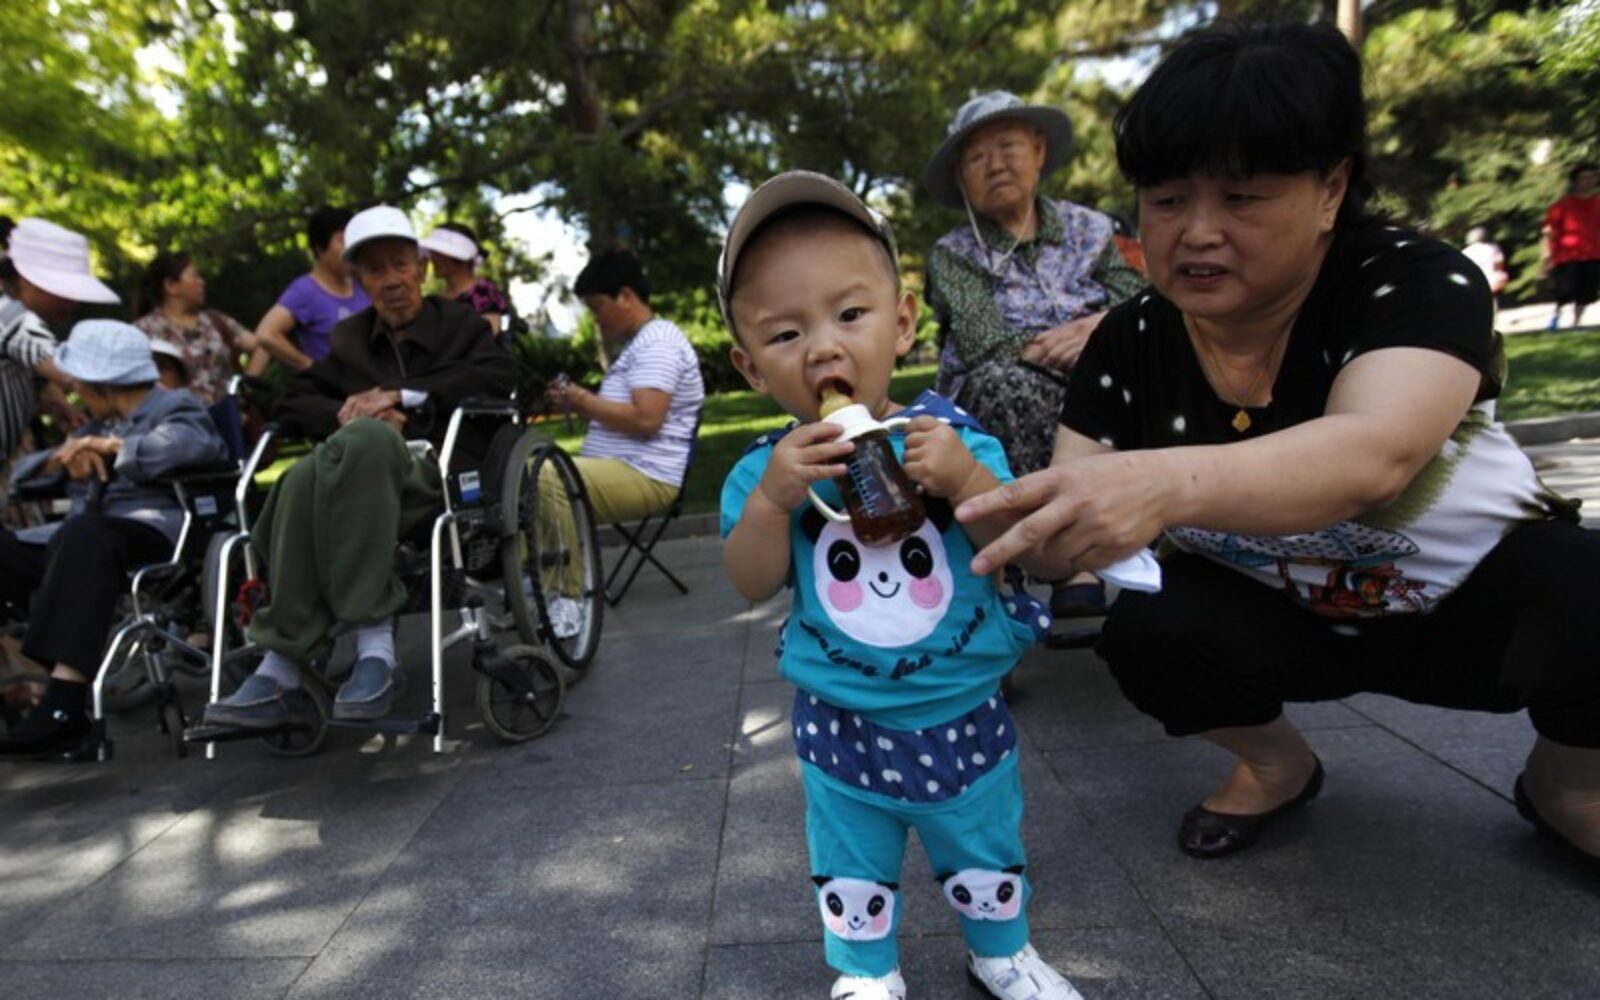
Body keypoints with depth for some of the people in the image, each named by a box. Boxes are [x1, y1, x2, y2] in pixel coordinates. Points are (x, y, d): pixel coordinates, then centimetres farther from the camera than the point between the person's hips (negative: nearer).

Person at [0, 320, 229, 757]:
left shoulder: (175, 407, 11)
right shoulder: (98, 424, 33)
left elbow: (193, 444, -15)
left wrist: (111, 446, -7)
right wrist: (66, 456, 5)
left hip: (154, 529, -8)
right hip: (78, 539, 8)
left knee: (84, 534, -36)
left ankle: (63, 704, -43)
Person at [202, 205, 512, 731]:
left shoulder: (460, 323, 18)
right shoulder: (351, 337, 27)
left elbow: (497, 377, -3)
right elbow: (292, 402, 19)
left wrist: (400, 395, -9)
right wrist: (344, 413, -4)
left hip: (442, 476, -3)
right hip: (361, 473, 4)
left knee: (363, 438, -36)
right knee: (305, 478, -32)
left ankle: (375, 645, -40)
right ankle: (282, 669, -34)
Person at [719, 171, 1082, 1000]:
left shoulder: (952, 438, -15)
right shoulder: (767, 467, -13)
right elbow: (752, 584, -14)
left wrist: (968, 479, -32)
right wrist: (772, 498, -30)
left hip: (962, 713, 1)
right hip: (840, 724, 0)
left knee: (985, 852, 26)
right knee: (850, 867, 22)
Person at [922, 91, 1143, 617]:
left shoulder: (1090, 228, 14)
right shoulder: (953, 254, 5)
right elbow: (984, 345, -12)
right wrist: (1068, 344, -18)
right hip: (1006, 410, -2)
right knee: (1004, 381, -34)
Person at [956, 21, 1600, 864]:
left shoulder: (1416, 282, -23)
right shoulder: (1128, 347, -13)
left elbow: (1372, 453, -44)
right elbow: (1077, 514, -18)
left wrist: (1170, 483, -63)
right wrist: (977, 498, -40)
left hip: (1481, 592, -1)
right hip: (1283, 616, 2)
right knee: (1146, 633, -26)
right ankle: (1277, 763, 8)